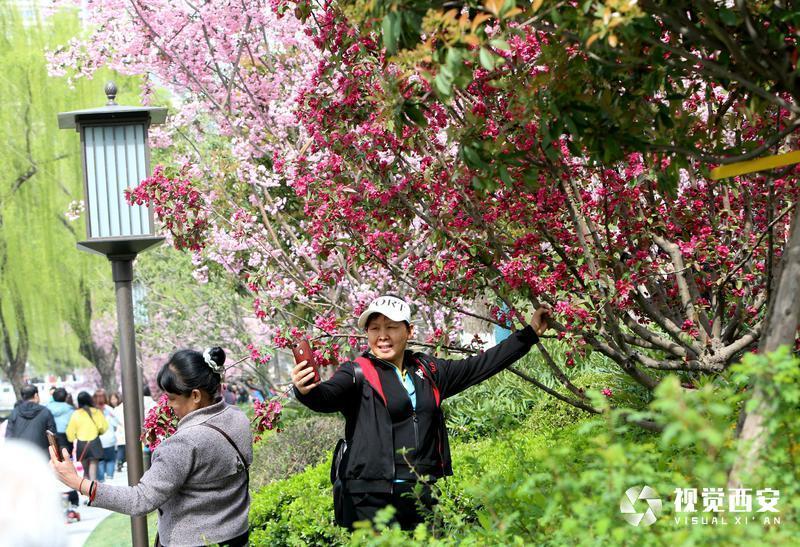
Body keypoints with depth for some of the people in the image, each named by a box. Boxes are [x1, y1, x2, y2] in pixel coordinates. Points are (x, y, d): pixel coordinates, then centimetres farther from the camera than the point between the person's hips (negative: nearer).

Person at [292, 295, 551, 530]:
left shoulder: (428, 371, 15)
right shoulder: (358, 373, 1)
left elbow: (480, 365, 24)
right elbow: (327, 396, -18)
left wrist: (529, 333, 28)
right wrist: (306, 391, -42)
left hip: (424, 499, 4)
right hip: (371, 499, -4)